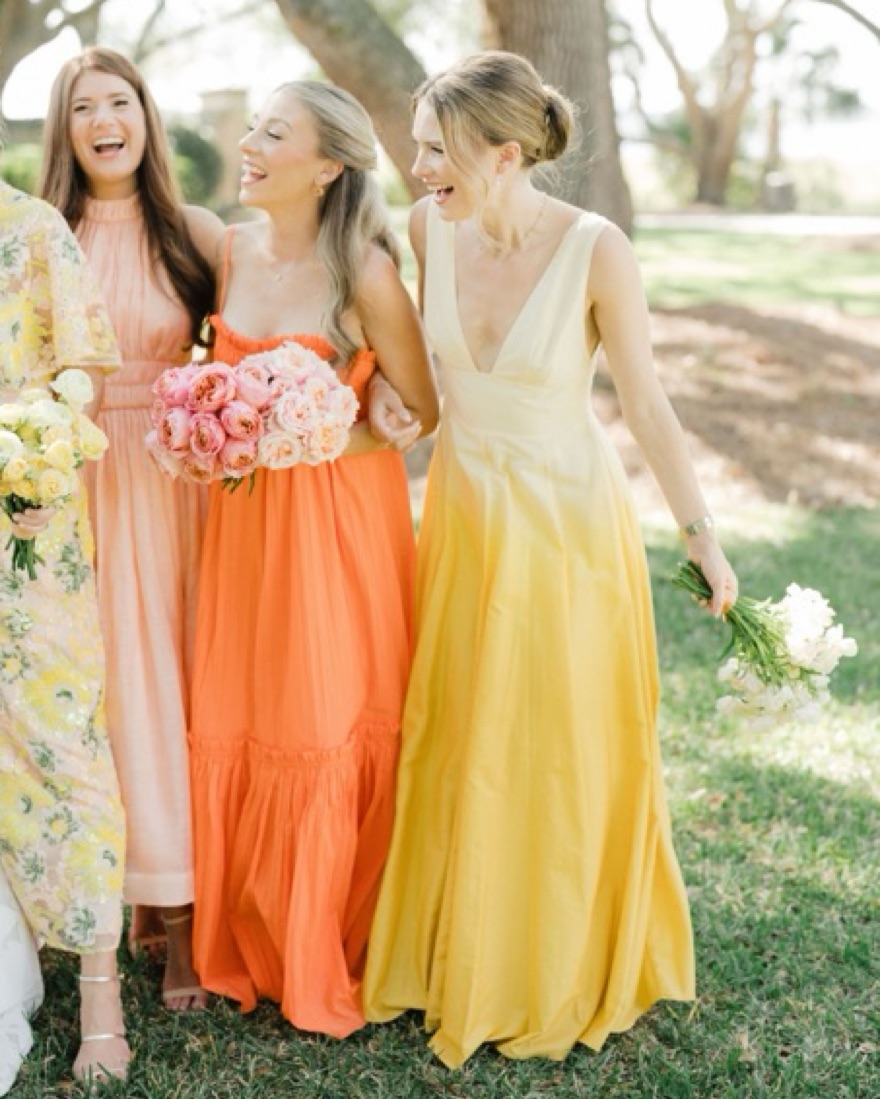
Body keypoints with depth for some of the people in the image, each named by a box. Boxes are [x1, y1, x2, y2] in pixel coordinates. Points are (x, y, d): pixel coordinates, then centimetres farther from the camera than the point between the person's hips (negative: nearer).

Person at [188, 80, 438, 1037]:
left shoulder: (363, 274, -14)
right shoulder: (231, 250, 4)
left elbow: (420, 413, -8)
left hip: (339, 517, -5)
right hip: (244, 515, 5)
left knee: (329, 729, 2)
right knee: (235, 721, 9)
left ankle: (326, 957, 21)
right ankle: (247, 944, 27)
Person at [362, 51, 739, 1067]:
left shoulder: (594, 249, -20)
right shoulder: (430, 227, -6)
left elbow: (646, 403, -13)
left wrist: (702, 536, -11)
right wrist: (391, 397, 2)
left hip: (567, 524, -4)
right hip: (463, 515, 5)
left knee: (565, 750, 8)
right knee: (456, 745, 14)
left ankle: (566, 970, 30)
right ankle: (464, 954, 35)